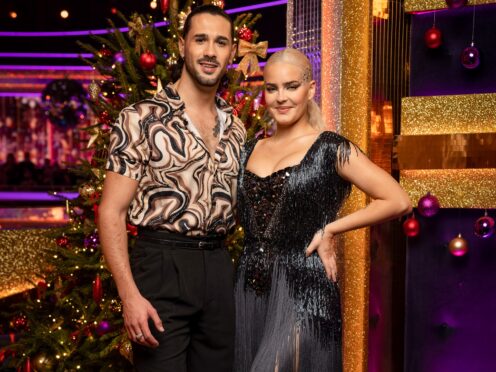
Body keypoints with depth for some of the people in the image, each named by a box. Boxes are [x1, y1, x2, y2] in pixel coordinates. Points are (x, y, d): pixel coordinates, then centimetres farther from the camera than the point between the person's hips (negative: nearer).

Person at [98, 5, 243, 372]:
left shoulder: (235, 127, 10)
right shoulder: (141, 118, -6)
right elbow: (112, 211, -9)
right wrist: (130, 295, -17)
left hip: (219, 267, 5)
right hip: (163, 264, -5)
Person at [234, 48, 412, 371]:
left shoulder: (331, 149, -6)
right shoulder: (251, 150, 9)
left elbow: (398, 201, -8)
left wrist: (330, 229, -8)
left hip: (303, 287, -5)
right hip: (249, 287, 5)